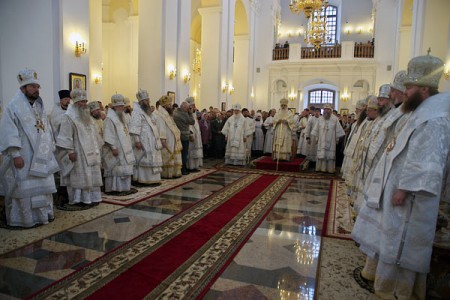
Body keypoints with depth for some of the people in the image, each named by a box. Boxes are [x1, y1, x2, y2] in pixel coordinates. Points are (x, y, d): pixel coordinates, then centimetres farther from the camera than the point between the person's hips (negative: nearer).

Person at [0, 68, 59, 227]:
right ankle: (25, 218, 13)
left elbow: (47, 130, 16)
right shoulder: (13, 106, -8)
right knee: (24, 188, 1)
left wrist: (50, 151, 12)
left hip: (41, 157, 7)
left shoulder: (39, 106, 13)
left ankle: (44, 213, 23)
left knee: (44, 185, 11)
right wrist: (15, 154, -20)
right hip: (23, 157, -7)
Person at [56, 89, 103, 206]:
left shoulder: (87, 116, 15)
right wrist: (70, 151, -20)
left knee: (91, 175, 9)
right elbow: (66, 137, -15)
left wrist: (96, 150, 16)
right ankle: (78, 199, 6)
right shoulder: (69, 117, -10)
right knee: (79, 176, -3)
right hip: (78, 154, -8)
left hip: (90, 152, 8)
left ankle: (91, 198, 17)